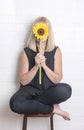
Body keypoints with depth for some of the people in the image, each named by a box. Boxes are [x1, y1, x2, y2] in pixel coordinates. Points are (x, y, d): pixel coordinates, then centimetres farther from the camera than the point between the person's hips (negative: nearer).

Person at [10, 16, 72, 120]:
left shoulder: (56, 51, -1)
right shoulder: (27, 52, -3)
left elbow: (57, 79, -5)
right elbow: (23, 81, -7)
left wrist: (44, 65, -20)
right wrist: (36, 66, -21)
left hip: (49, 90, 0)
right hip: (31, 89, 0)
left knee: (66, 90, -34)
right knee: (15, 104, -34)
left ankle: (30, 105, -15)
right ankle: (53, 109, -15)